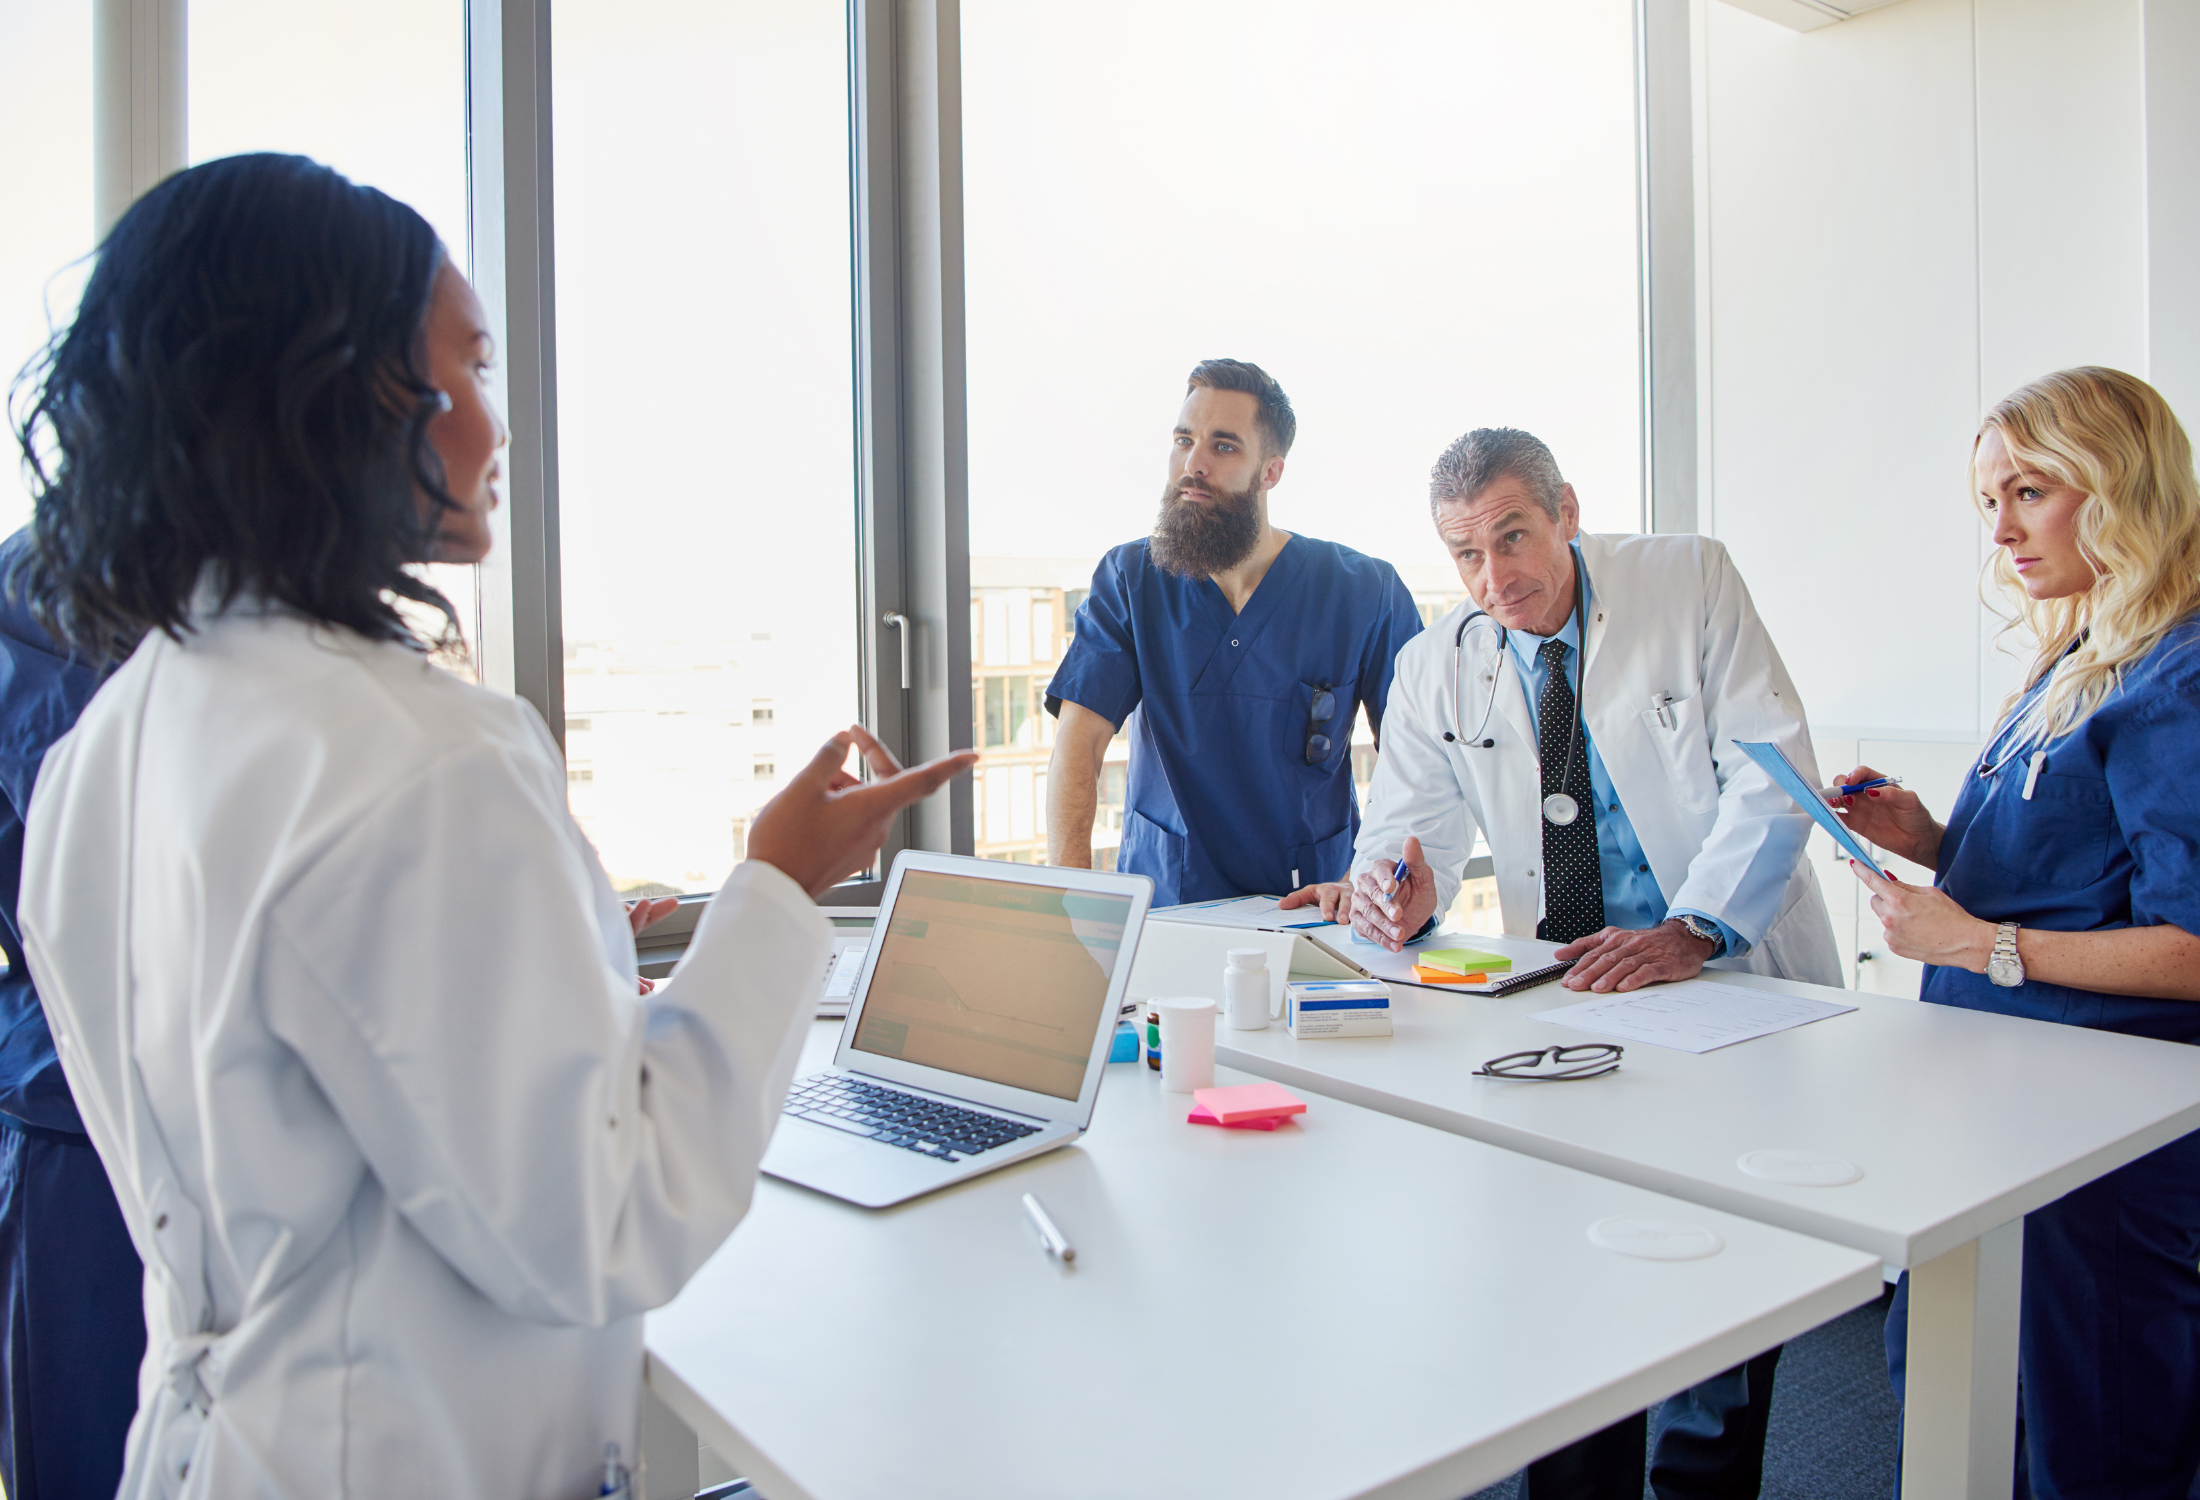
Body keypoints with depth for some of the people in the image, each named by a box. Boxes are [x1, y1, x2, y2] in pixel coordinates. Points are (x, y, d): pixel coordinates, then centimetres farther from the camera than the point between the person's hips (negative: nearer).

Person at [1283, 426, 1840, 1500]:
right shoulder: (1435, 667, 1)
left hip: (1736, 977, -2)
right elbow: (1408, 830, 2)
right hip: (1568, 993, 2)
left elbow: (1772, 776, -11)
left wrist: (1690, 929, -25)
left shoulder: (1690, 581, -6)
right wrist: (1399, 893, -24)